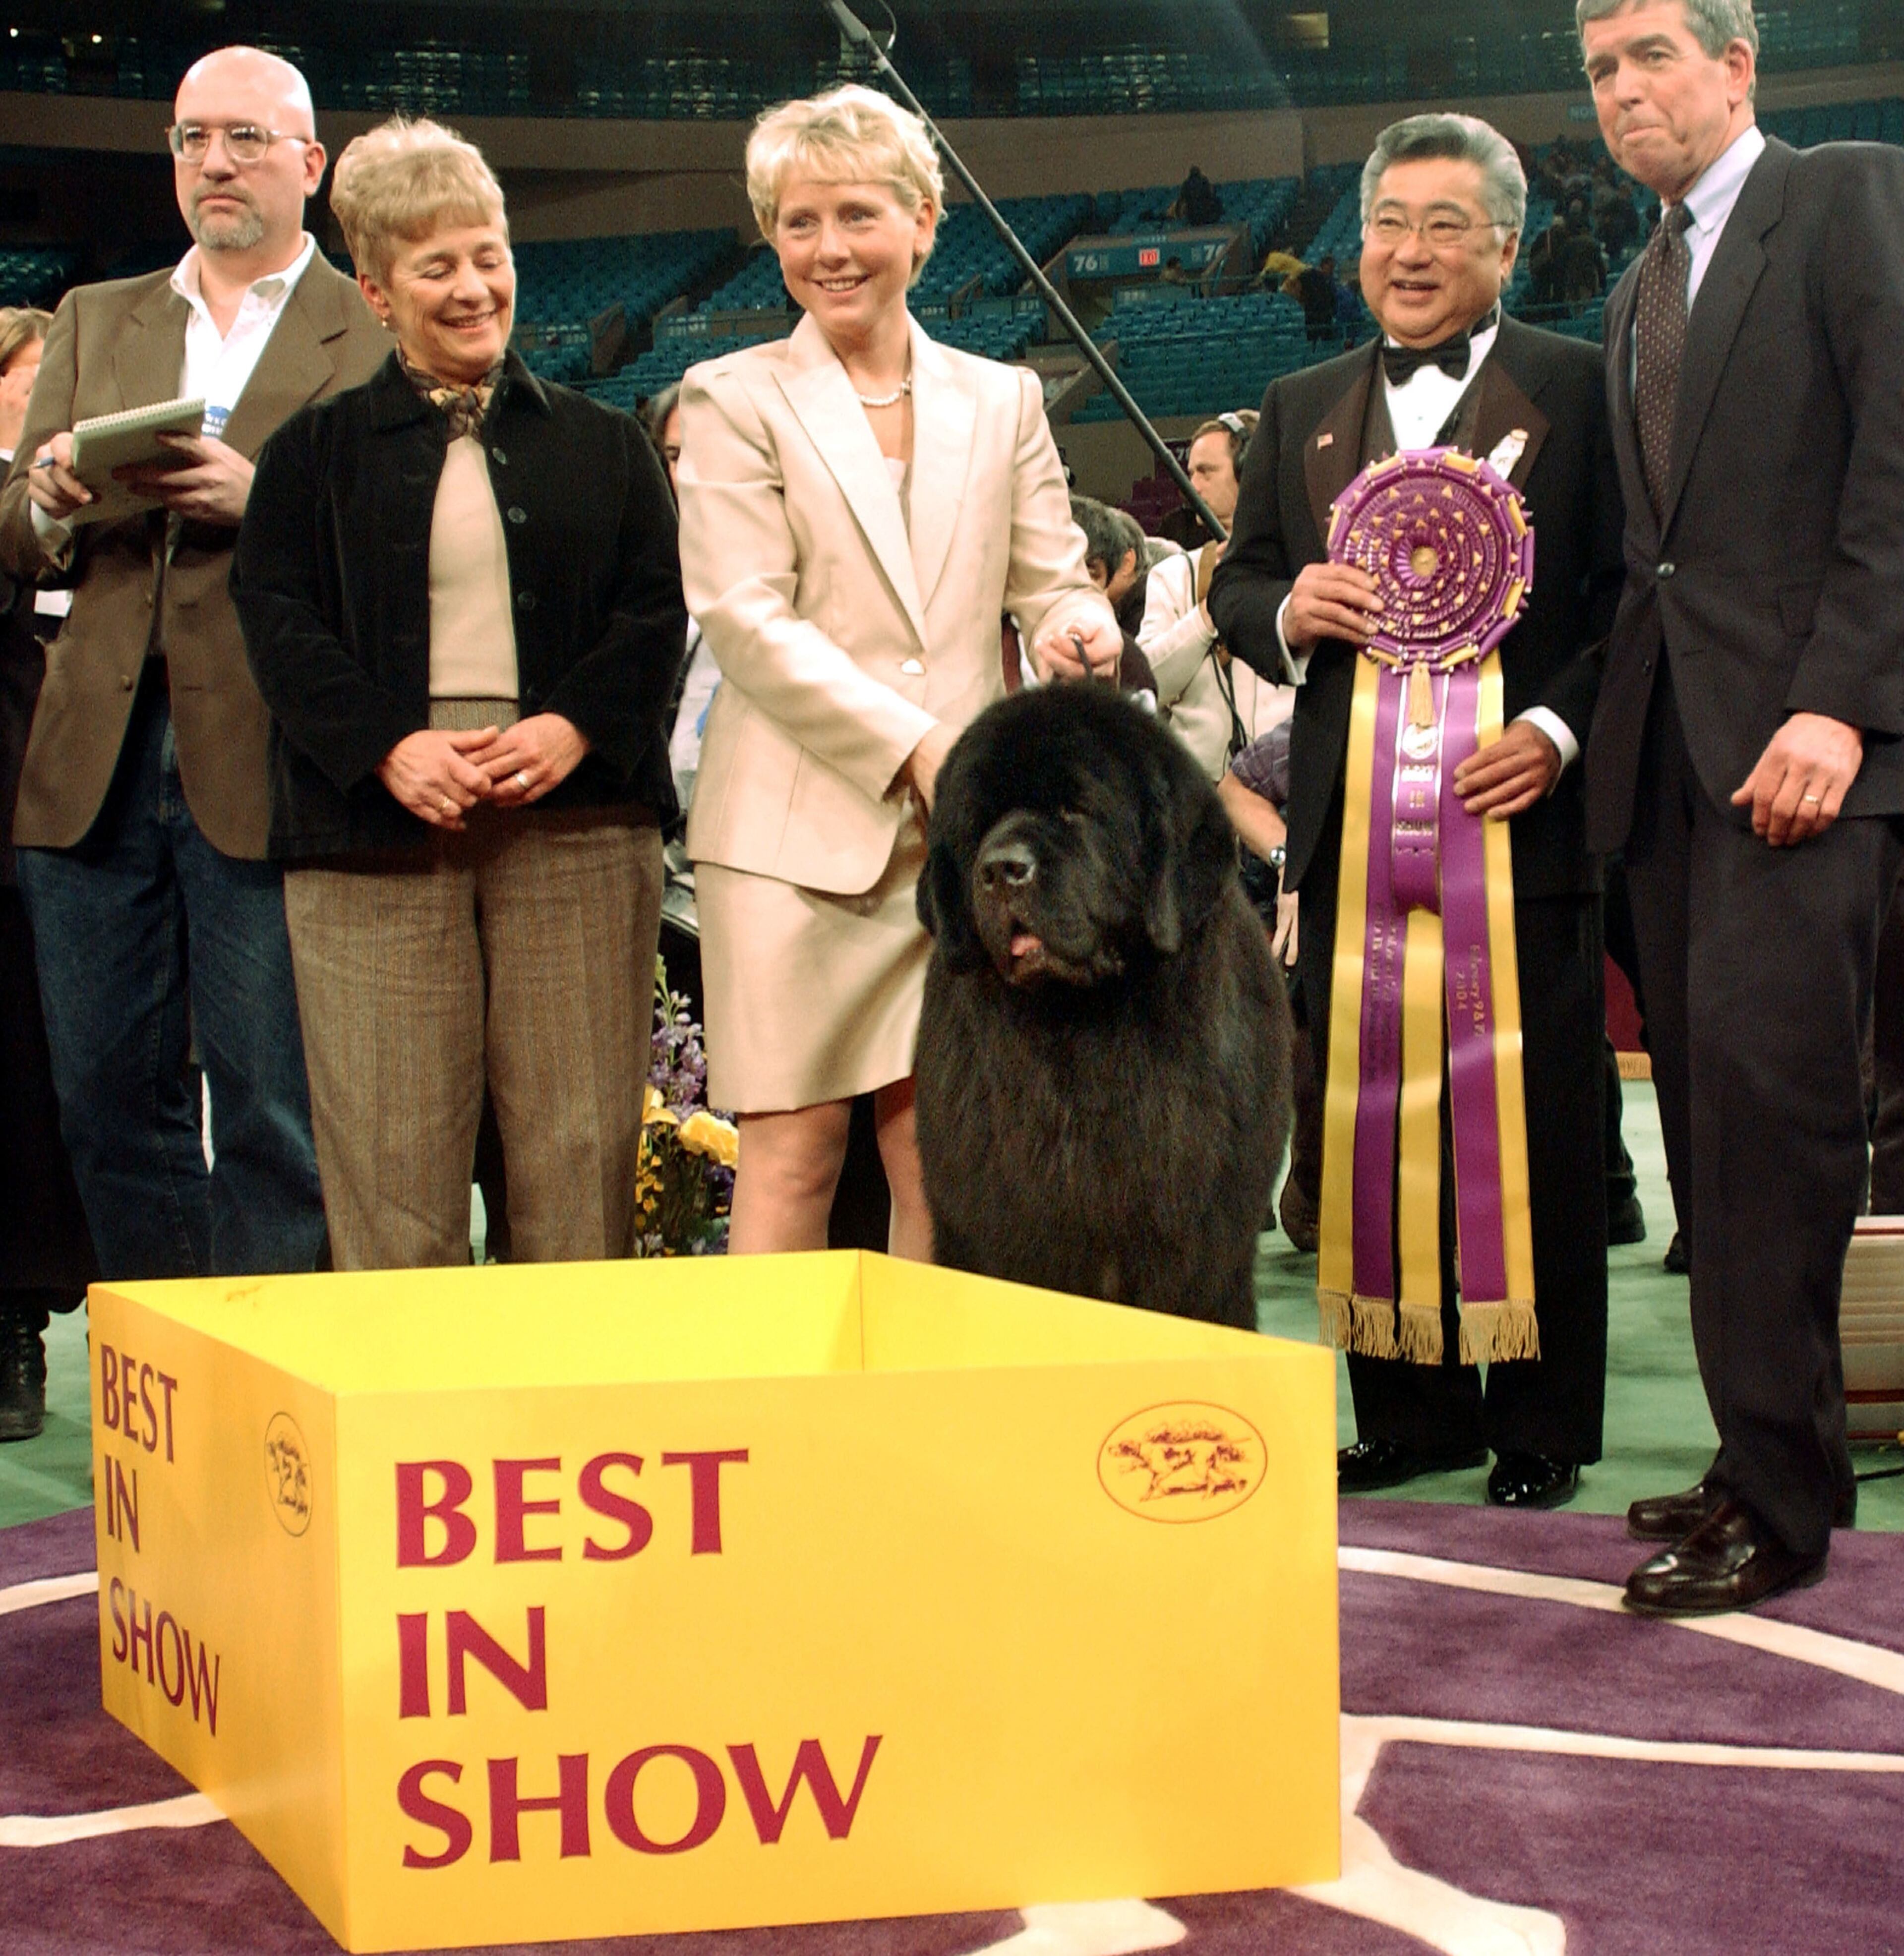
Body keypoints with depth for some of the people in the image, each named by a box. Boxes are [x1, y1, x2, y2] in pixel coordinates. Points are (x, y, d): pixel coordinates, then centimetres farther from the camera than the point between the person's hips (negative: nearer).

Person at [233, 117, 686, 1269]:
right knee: (392, 1153, -4)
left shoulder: (602, 444, 16)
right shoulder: (318, 451, 14)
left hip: (576, 819, 1)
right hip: (379, 828, 0)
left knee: (581, 1143, -2)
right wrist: (388, 746, -13)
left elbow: (658, 609, 7)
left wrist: (574, 726, -11)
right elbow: (278, 618, 3)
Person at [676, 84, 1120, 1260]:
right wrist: (915, 745, -14)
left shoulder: (1003, 399, 15)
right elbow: (746, 618, -5)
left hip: (965, 831, 3)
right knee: (794, 1151, -5)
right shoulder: (736, 399, 5)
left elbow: (1055, 579, 12)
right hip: (797, 826, -2)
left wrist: (1079, 631, -14)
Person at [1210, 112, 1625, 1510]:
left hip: (1521, 815, -4)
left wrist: (1560, 728, -16)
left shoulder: (1581, 390, 1)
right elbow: (1237, 580, 17)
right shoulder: (1303, 409, 16)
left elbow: (1633, 592, -4)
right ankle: (1412, 1409, 20)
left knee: (1539, 1134, 3)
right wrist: (1286, 609, -5)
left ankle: (1543, 1424, 13)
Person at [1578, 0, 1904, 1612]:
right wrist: (1596, 719, 7)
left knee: (1763, 1080, -15)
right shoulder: (1640, 294, 24)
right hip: (1670, 743, 7)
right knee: (1716, 1099, 5)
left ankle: (1775, 1493, -10)